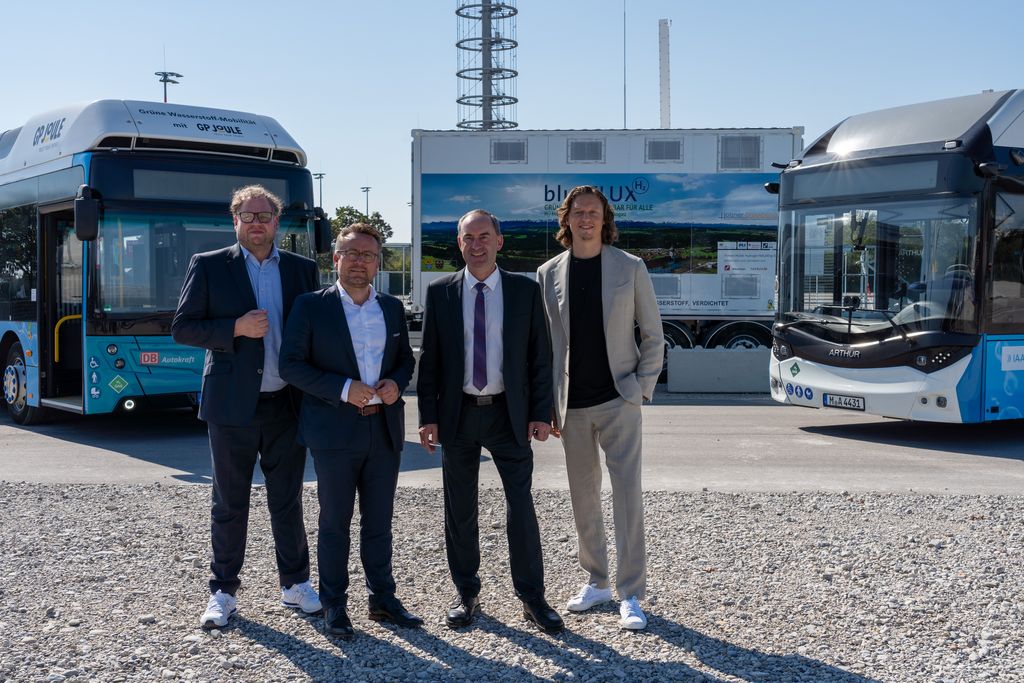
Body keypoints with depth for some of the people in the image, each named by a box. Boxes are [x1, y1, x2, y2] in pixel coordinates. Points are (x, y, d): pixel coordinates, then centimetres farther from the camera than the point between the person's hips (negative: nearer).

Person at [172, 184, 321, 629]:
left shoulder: (302, 269, 8)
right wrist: (236, 329, -17)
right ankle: (223, 592, 20)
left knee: (288, 500, 11)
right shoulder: (208, 266, 1)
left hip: (287, 404, 2)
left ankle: (295, 584, 25)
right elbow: (182, 327, -2)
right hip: (232, 405, -2)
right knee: (229, 504, 7)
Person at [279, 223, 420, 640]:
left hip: (384, 429, 4)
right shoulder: (310, 306, -4)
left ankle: (382, 598, 25)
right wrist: (343, 388, -17)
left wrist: (397, 383, -5)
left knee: (379, 521, 13)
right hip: (335, 430, -4)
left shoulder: (393, 308, 10)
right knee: (335, 523, 5)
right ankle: (333, 605, 17)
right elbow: (291, 365, -8)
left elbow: (406, 358, 18)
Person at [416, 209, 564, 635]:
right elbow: (429, 358, 3)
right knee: (459, 509, 9)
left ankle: (531, 598, 13)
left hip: (509, 414, -1)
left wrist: (541, 413, -4)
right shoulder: (440, 293, 3)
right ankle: (466, 594, 24)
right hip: (458, 413, 1)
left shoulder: (525, 291, 1)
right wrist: (428, 417, -3)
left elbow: (540, 356, 2)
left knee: (522, 507, 0)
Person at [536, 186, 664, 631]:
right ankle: (597, 582, 25)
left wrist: (643, 388, -5)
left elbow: (653, 335, 4)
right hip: (572, 405, 3)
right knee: (583, 497, 10)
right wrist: (547, 404, 5)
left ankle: (631, 594, 1)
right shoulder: (548, 274, 6)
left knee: (627, 494, -7)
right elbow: (543, 343, 9)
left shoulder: (630, 268, 0)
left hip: (618, 399, -3)